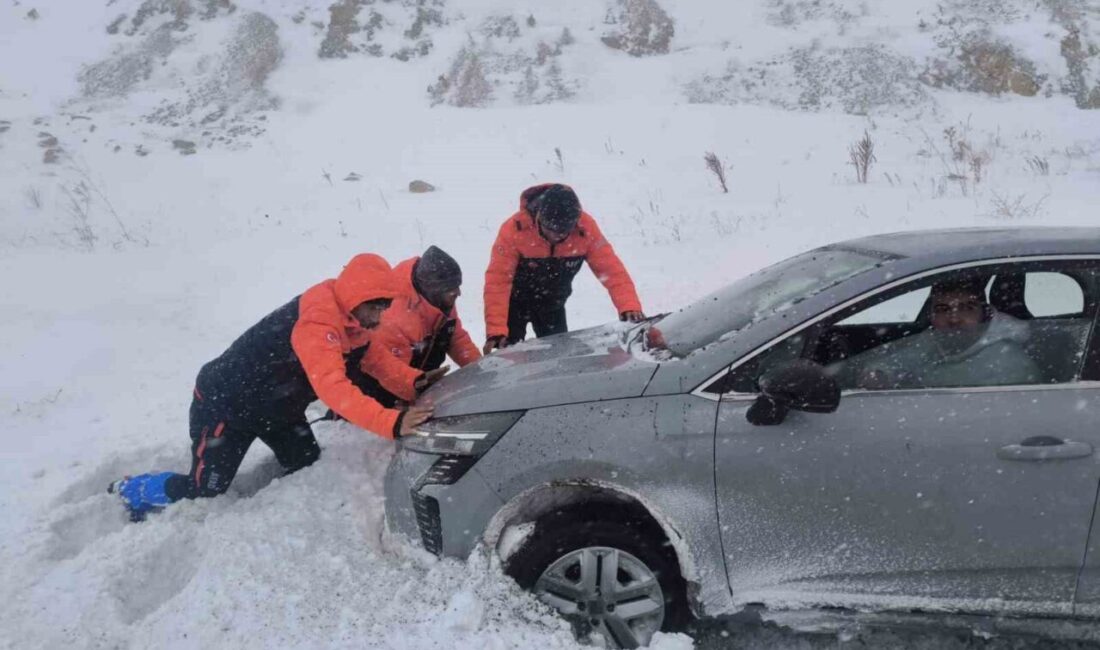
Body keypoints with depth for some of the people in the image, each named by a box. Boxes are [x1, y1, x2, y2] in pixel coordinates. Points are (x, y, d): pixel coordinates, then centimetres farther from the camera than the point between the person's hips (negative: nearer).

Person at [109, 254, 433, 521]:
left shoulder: (354, 317, -10)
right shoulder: (317, 323, -39)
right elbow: (333, 387, -51)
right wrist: (392, 423, -60)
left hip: (276, 406, 9)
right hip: (225, 403, -9)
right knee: (204, 489, -2)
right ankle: (130, 490, 25)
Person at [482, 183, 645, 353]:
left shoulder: (585, 228, -25)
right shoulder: (515, 229, -33)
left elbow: (611, 268, -26)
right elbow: (498, 281, -34)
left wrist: (629, 307, -41)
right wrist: (496, 330, -42)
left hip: (552, 305, 3)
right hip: (515, 301, -3)